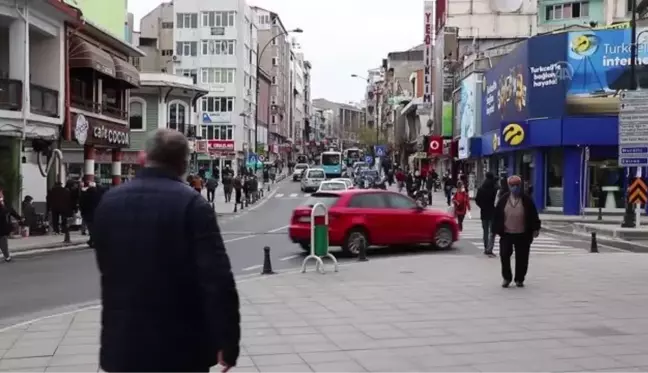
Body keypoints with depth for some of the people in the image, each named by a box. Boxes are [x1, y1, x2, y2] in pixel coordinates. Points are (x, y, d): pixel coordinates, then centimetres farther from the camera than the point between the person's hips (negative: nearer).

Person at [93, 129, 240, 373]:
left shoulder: (109, 201, 3)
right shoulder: (191, 204, -14)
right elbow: (217, 279, -19)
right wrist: (228, 341, -13)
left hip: (123, 340, 4)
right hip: (180, 344, -4)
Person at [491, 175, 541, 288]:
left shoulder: (526, 200, 1)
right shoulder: (503, 199, 4)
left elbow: (534, 215, 3)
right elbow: (496, 215, 5)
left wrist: (535, 229, -2)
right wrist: (495, 230, 2)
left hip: (522, 235, -1)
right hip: (506, 233, 1)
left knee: (521, 258, 4)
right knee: (504, 256, 0)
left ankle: (519, 279, 17)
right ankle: (506, 278, 16)